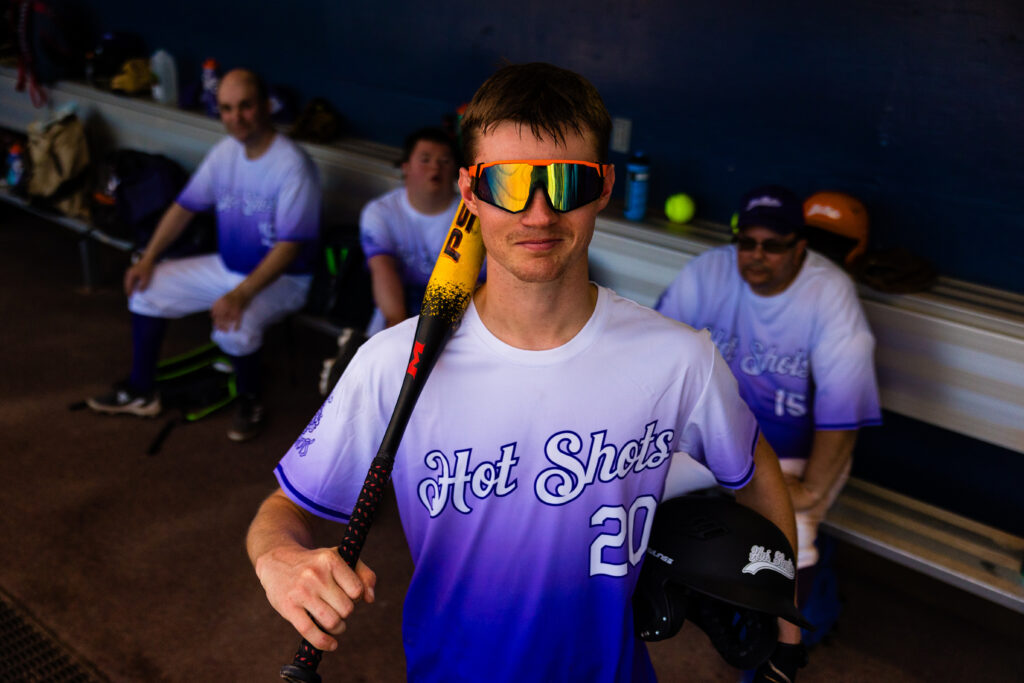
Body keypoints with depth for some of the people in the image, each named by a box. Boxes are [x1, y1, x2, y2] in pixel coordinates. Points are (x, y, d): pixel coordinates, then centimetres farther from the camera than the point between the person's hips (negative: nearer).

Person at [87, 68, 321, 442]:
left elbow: (289, 246, -27)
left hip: (280, 278, -7)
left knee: (235, 326, -35)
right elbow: (186, 205, 8)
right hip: (226, 266, 8)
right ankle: (141, 392, 17)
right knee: (147, 288, 2)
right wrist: (149, 257, -1)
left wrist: (241, 295, -36)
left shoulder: (292, 165, -24)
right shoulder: (225, 151, 0)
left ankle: (250, 402, -4)